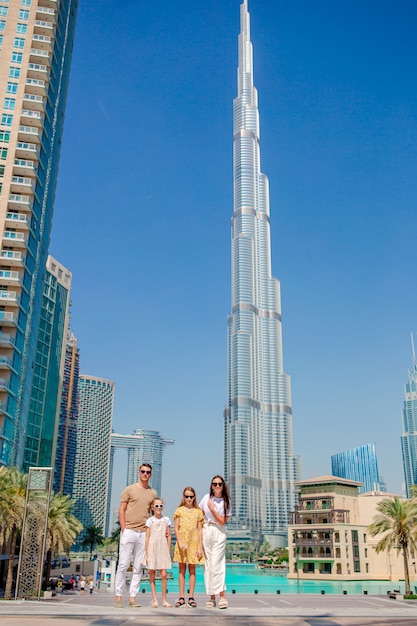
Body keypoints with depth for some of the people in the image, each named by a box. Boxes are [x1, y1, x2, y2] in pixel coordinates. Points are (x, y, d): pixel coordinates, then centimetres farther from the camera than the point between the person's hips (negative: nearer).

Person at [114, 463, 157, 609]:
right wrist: (123, 530, -8)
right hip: (129, 531, -3)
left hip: (144, 533, 3)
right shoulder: (129, 489, 2)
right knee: (123, 565, -3)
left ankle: (132, 597, 11)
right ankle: (118, 596, 4)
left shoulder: (153, 493, 12)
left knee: (138, 567, 5)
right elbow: (121, 510, 1)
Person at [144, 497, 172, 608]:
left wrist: (168, 551, 5)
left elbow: (169, 536, 11)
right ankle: (155, 600, 7)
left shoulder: (166, 519, 8)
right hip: (152, 548, -1)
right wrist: (147, 553, -3)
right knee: (152, 574, 1)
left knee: (164, 574, -5)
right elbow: (147, 537, 2)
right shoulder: (150, 520, 3)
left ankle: (164, 600, 4)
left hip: (163, 548, 1)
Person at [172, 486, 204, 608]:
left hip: (194, 543, 1)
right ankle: (181, 597, 8)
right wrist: (180, 543, -13)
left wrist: (200, 547, -1)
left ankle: (191, 597, 8)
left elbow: (200, 530, 5)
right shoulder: (179, 510, 3)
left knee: (192, 570, 4)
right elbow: (176, 528, -1)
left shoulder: (198, 512, 6)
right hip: (182, 542, -1)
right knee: (182, 569, 3)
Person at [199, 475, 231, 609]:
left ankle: (222, 596, -9)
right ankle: (212, 597, 9)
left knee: (216, 564, -12)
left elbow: (222, 521, -6)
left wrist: (212, 509, -13)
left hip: (219, 533, -3)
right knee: (208, 565, 3)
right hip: (205, 532, 3)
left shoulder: (226, 502, -1)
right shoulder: (207, 497, 5)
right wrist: (200, 524, 4)